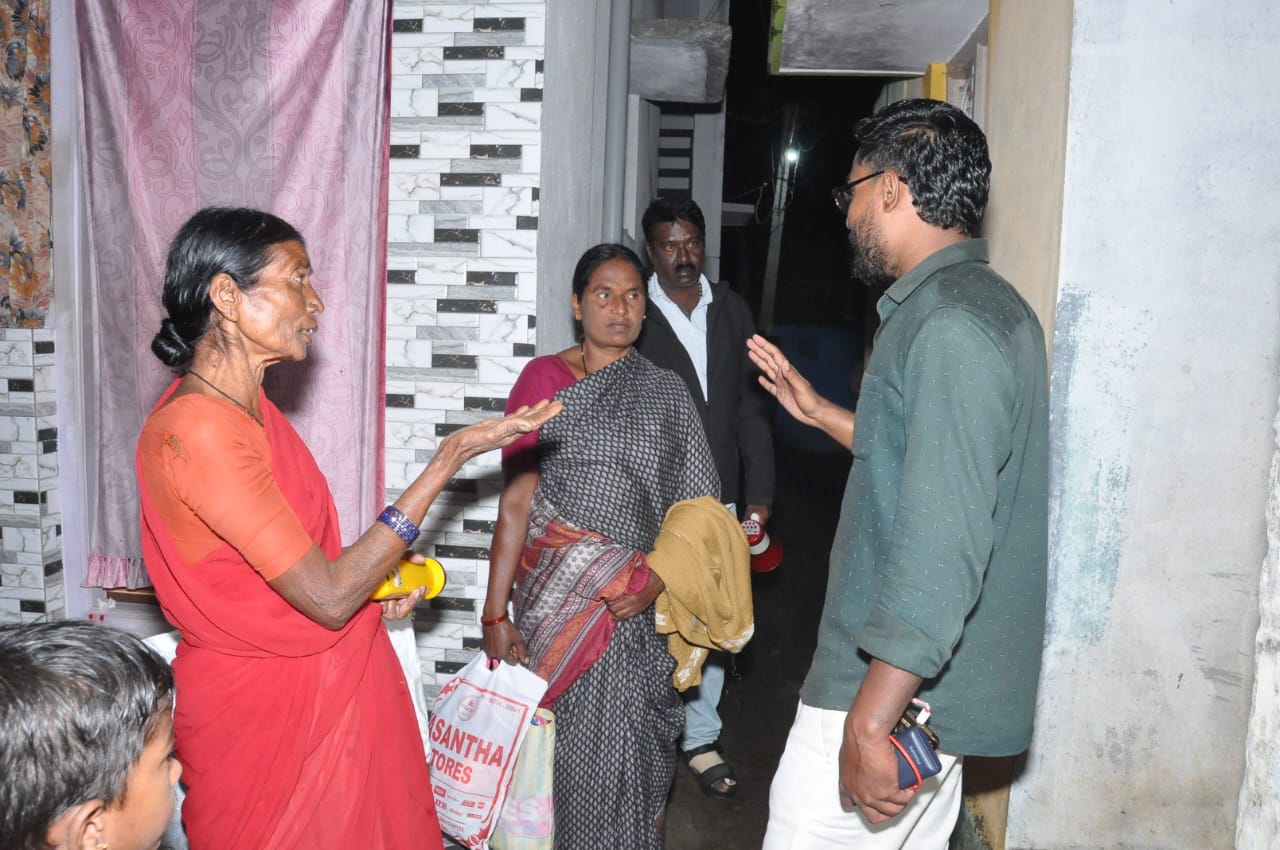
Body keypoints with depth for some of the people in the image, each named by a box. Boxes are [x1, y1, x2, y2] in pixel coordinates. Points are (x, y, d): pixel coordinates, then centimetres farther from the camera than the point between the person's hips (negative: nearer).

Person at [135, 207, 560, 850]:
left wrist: (377, 575, 0)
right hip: (262, 707, -9)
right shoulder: (198, 432, -26)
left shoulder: (245, 403, 4)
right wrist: (453, 456, -27)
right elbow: (328, 598, -27)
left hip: (320, 687, 9)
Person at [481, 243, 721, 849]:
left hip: (637, 607, 1)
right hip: (554, 597, -1)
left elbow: (695, 509, 5)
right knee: (565, 746, 6)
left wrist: (657, 579, -11)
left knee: (627, 750, 3)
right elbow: (516, 502, -3)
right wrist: (495, 614, -6)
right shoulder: (544, 379, 1)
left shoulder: (666, 394, 6)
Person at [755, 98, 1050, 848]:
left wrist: (870, 723, -27)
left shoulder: (951, 327, -20)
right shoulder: (981, 306, 13)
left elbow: (942, 541, -28)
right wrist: (821, 412, 25)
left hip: (897, 690, -10)